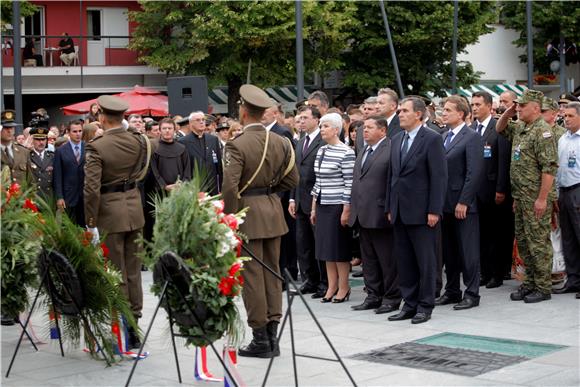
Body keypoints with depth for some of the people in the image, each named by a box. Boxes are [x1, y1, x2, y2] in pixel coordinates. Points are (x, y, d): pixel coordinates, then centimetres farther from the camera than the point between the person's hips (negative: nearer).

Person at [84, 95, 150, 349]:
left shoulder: (97, 147, -16)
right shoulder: (138, 141, -1)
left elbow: (91, 189, -18)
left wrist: (91, 223, -11)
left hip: (110, 212, -5)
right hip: (134, 207, 5)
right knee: (133, 271, 12)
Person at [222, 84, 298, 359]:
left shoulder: (237, 145, -16)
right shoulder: (280, 142, 4)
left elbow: (230, 186, -20)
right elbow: (292, 179, 10)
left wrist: (229, 219, -10)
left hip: (248, 212, -6)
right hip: (273, 212, 7)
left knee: (251, 276, 1)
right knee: (272, 272, 13)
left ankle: (260, 339, 5)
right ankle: (272, 335, 18)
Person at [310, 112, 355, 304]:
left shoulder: (346, 153, -11)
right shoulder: (321, 151, 10)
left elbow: (349, 184, -13)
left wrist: (346, 210, -15)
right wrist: (314, 208, 15)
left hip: (338, 206, -7)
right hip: (322, 206, 7)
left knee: (339, 247, 0)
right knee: (326, 247, 9)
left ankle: (343, 288, 10)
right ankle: (331, 287, 16)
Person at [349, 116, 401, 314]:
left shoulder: (391, 150, -11)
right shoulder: (363, 152, 19)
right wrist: (354, 210, 18)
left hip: (380, 215, -9)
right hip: (362, 215, 9)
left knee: (388, 260, 0)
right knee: (369, 259, 14)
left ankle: (391, 298, 8)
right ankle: (373, 295, 21)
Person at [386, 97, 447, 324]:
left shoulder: (432, 139, -7)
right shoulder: (396, 140, 14)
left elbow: (439, 177, -11)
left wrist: (434, 210, -16)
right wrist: (389, 207, 12)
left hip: (421, 211, -7)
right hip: (400, 211, 7)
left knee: (425, 261, 1)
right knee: (404, 260, 10)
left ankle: (425, 306, 9)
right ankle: (410, 304, 18)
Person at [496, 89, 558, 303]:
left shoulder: (542, 131, -16)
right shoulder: (519, 128, 12)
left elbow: (549, 167, -21)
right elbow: (500, 129, 30)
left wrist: (542, 198, -22)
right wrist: (507, 113, 9)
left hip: (536, 199, -9)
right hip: (520, 196, 9)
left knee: (538, 242, -2)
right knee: (523, 241, 14)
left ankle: (543, 287, 6)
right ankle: (530, 283, 24)